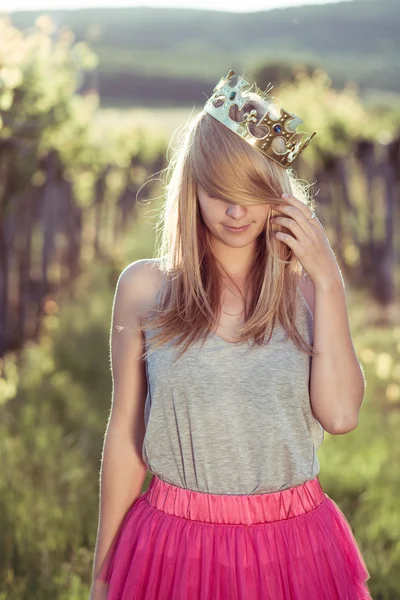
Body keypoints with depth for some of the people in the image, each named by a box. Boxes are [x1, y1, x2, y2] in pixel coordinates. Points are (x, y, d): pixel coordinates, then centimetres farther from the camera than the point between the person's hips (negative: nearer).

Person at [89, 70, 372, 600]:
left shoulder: (305, 288, 1)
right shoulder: (144, 287, -2)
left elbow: (340, 415, -11)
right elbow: (125, 436, 3)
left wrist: (329, 281, -12)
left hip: (293, 546, 1)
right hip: (176, 547, -1)